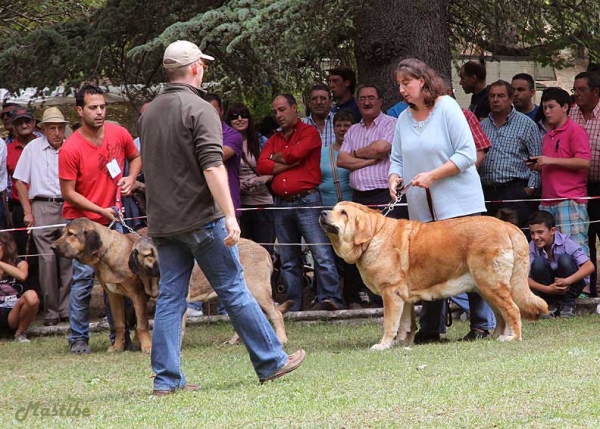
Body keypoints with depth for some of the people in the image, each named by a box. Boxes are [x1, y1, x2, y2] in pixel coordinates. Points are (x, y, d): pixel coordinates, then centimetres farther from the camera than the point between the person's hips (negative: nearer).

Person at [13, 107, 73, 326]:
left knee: (68, 259, -2)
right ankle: (50, 311, 0)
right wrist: (28, 212, 1)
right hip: (42, 207, -1)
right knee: (47, 260, -6)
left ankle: (66, 309, 5)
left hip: (68, 207, 1)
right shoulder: (33, 148, 4)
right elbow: (21, 181, 7)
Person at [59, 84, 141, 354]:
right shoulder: (71, 149, -18)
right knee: (84, 276, -7)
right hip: (81, 221, -4)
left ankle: (119, 335, 14)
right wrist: (101, 210, -17)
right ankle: (78, 338, 2)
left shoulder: (119, 134, -4)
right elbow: (68, 192, -13)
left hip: (112, 218, 4)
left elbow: (135, 157, 16)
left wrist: (131, 178, -5)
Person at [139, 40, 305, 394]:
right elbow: (213, 167, -21)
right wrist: (230, 216, -23)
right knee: (234, 291, 1)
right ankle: (271, 362, 10)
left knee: (170, 298, 6)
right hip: (201, 218, -7)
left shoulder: (149, 113, 12)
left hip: (163, 221, 7)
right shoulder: (199, 110, -12)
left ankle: (167, 378, 2)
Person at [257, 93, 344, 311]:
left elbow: (295, 154, -14)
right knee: (288, 260, 7)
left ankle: (330, 297, -14)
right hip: (281, 204, 6)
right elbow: (261, 166, 4)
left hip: (306, 201, -6)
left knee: (321, 253, -13)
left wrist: (276, 157, 4)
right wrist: (288, 164, -7)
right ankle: (293, 304, 10)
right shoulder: (274, 140, 19)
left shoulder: (309, 132, 3)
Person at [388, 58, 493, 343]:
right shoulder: (404, 119, 11)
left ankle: (482, 324, 2)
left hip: (458, 203, -6)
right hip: (422, 209, 6)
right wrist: (394, 178, -7)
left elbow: (467, 154, -12)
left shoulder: (447, 108, -7)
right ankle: (430, 328, 12)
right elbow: (397, 158, 16)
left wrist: (432, 175, -18)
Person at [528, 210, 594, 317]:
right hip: (548, 287, 2)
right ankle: (551, 305, -10)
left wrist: (567, 281, -41)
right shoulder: (532, 247, -15)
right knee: (538, 262, -25)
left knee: (565, 259, -30)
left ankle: (568, 305, -14)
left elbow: (590, 267, -29)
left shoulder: (566, 242, -22)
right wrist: (547, 289, -34)